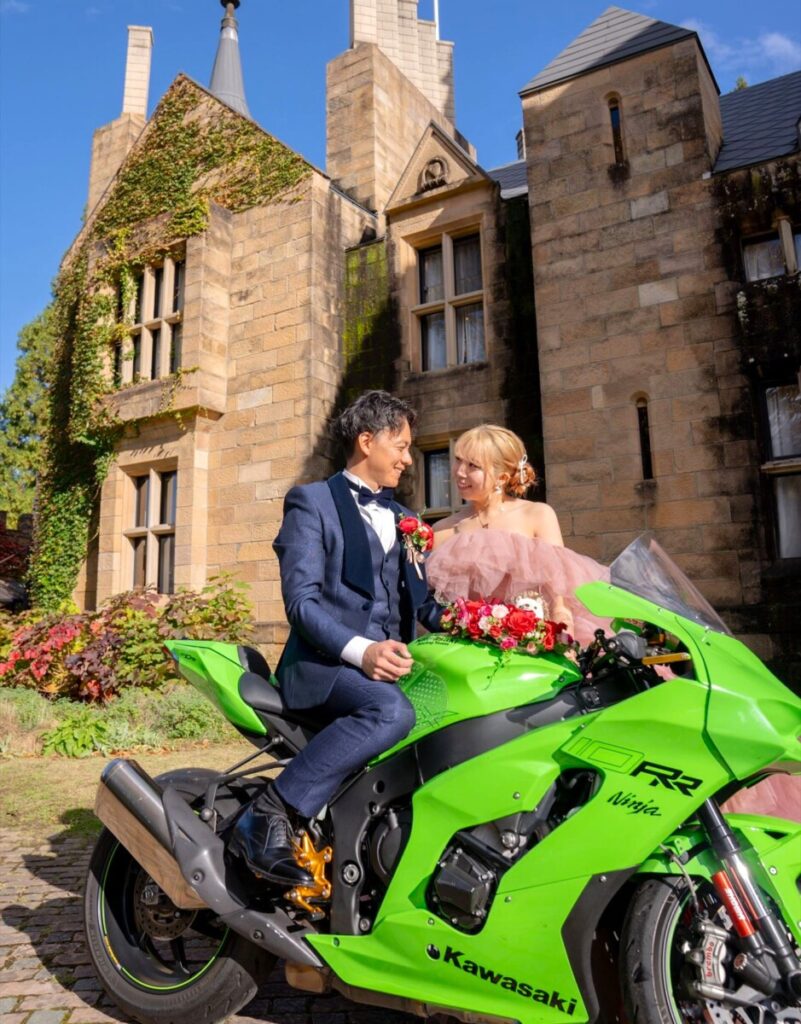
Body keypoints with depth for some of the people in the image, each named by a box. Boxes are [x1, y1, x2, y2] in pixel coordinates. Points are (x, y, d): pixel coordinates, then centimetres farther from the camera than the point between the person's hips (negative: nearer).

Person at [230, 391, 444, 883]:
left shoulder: (403, 519, 24)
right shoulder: (311, 502, 2)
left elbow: (422, 601, 19)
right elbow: (302, 599, -10)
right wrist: (359, 650, -25)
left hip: (391, 663, 7)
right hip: (323, 662, -6)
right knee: (392, 712, -35)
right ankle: (268, 816, -26)